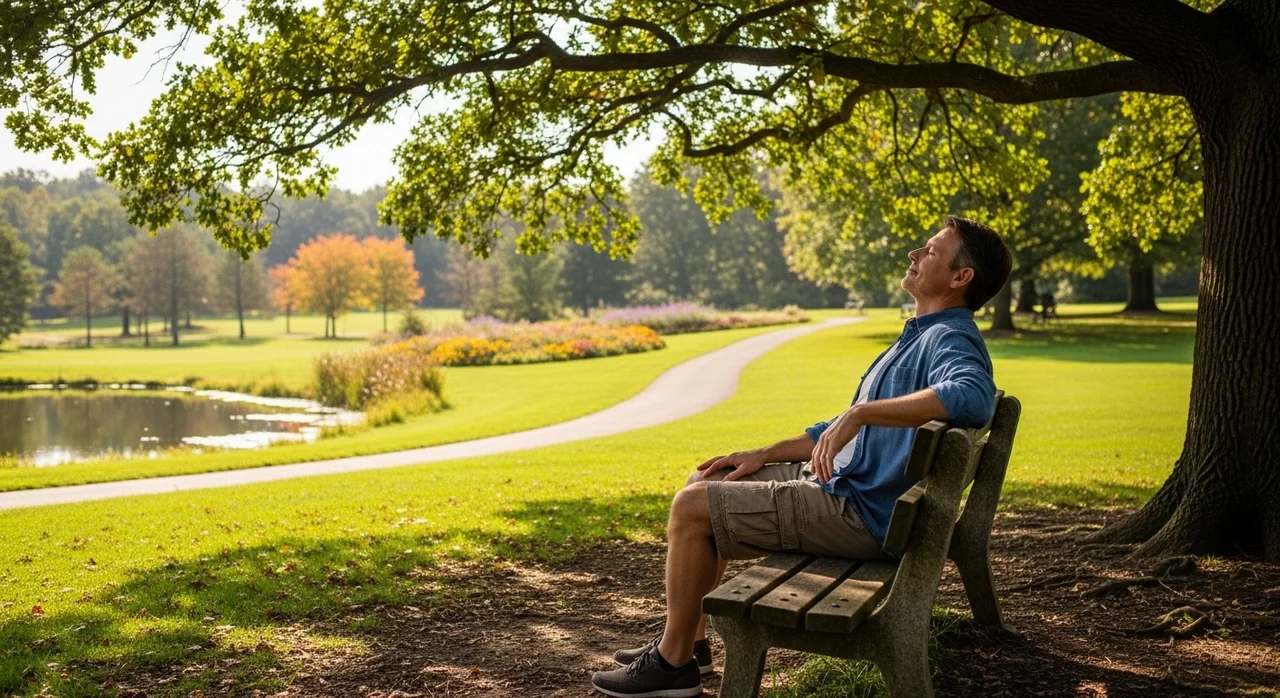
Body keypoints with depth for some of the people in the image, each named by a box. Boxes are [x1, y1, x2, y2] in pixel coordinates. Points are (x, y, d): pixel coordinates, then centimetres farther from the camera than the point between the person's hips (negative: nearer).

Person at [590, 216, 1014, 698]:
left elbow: (972, 397, -42)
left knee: (691, 508, -12)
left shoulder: (951, 340, -16)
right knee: (704, 483, 13)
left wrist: (858, 412, -41)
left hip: (860, 514, -11)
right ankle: (690, 641, 18)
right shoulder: (921, 335, 17)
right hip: (839, 482, 11)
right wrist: (764, 455, 15)